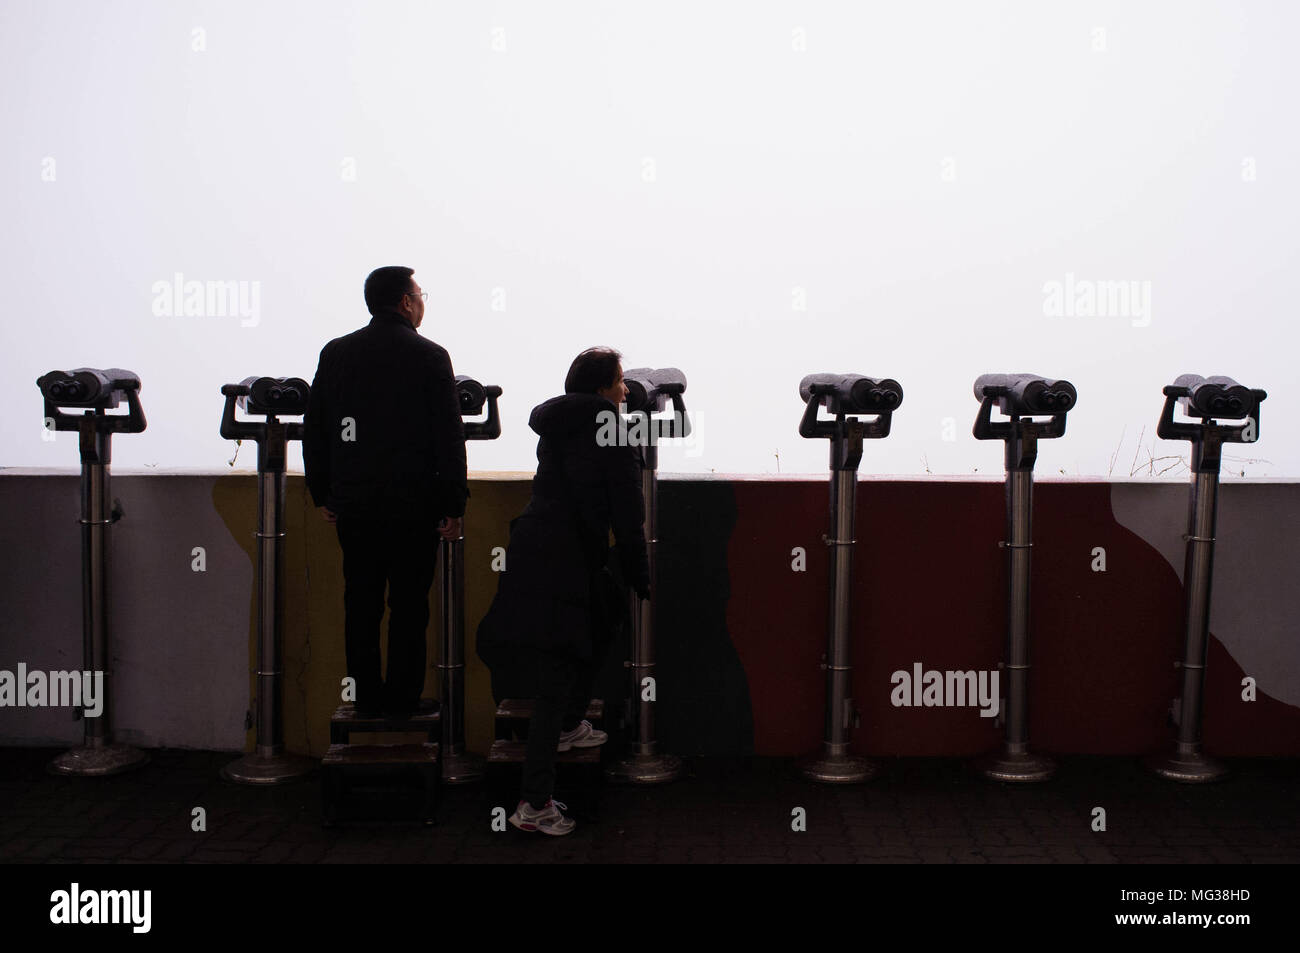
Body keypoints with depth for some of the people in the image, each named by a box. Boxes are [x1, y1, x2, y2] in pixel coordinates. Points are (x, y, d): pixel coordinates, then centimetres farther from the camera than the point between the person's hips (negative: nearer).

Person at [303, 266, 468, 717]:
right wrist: (453, 505, -3)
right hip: (413, 503, -3)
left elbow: (313, 430, 10)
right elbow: (449, 437, -7)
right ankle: (403, 698, 9)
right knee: (409, 602, 4)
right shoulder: (429, 356, -5)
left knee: (361, 600, 10)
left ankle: (366, 696, 17)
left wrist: (323, 494, 17)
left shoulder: (335, 353, 7)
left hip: (353, 502, 4)